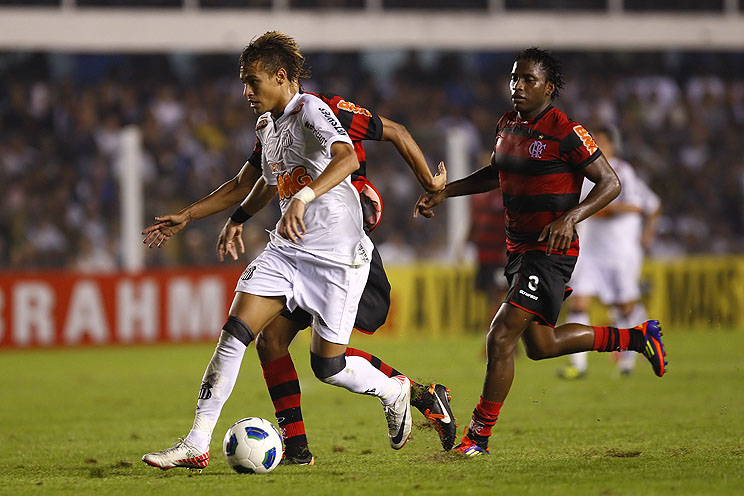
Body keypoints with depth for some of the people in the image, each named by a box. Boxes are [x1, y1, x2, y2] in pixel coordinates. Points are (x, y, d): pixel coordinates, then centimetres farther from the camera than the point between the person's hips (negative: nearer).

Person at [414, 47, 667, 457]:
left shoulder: (565, 132, -16)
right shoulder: (507, 125, 8)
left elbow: (610, 183, -13)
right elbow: (496, 174, 26)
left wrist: (570, 218, -27)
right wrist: (444, 192, 17)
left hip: (551, 250, -9)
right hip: (519, 249, 9)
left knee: (501, 337, -15)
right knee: (540, 346, 16)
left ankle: (478, 436, -5)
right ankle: (636, 337, 33)